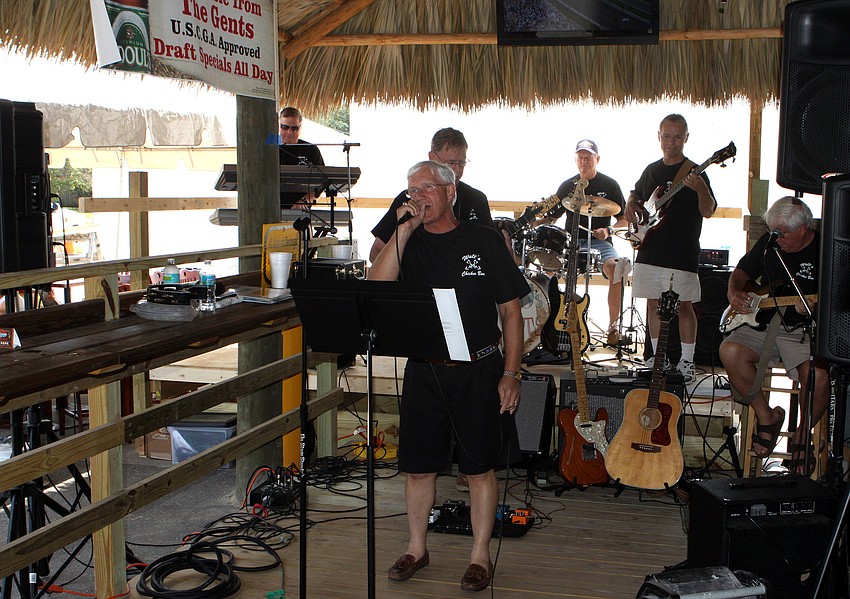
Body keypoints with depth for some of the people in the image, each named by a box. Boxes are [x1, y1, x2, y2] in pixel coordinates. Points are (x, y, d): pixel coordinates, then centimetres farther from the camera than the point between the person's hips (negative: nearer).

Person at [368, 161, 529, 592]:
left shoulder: (484, 240, 0)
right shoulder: (407, 242, 5)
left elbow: (510, 310, 1)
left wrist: (510, 374, -5)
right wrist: (405, 229, -14)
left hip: (479, 371, -2)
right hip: (423, 372, 2)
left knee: (480, 468, 5)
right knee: (418, 467, 10)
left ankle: (480, 556, 20)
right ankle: (417, 549, 29)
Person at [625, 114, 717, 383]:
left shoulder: (694, 172, -5)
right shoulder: (651, 170, 12)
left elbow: (708, 211, -14)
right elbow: (636, 193, 30)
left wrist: (701, 189, -33)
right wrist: (631, 206, 8)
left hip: (682, 255, -5)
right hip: (650, 252, 5)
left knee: (684, 307, -1)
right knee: (654, 304, 11)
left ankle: (686, 362, 8)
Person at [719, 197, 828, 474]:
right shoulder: (769, 243, 8)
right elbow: (742, 271, 22)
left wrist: (814, 306, -25)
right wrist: (733, 292, 0)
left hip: (804, 329, -4)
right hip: (763, 323, 4)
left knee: (817, 375, -32)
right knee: (730, 352, -25)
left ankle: (802, 435, -1)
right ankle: (766, 416, -3)